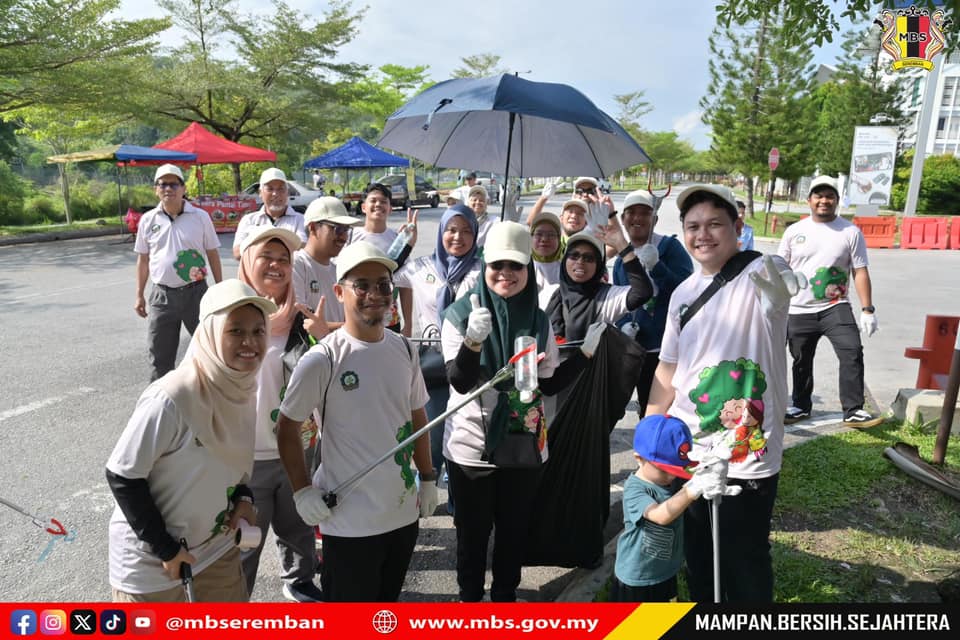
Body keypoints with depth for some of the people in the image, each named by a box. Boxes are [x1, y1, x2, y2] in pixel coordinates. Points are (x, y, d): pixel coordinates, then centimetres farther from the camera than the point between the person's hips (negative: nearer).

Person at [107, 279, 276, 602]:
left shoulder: (242, 389, -6)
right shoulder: (171, 399, -28)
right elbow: (121, 477, -20)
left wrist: (243, 498, -6)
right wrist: (166, 549, -17)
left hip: (217, 546, 6)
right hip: (149, 559, -6)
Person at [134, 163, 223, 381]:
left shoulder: (200, 217, -1)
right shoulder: (148, 220, 4)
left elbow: (213, 254, 3)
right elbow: (143, 259, 10)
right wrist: (139, 296, 10)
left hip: (195, 291, -1)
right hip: (161, 295, 2)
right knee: (160, 355, 9)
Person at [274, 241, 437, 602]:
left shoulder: (403, 350, 0)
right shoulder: (323, 359, -16)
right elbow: (287, 427, -7)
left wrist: (428, 478, 12)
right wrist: (302, 490, -11)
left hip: (404, 511, 5)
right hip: (350, 519, -5)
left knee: (388, 597, 23)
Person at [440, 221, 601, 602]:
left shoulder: (539, 320, 0)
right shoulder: (461, 314, -11)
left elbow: (550, 384, 4)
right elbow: (460, 382, -20)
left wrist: (586, 352, -6)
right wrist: (473, 340, -37)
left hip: (524, 445, 3)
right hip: (472, 446, -3)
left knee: (515, 528, 19)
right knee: (473, 531, 14)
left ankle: (505, 595, 41)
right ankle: (469, 596, 36)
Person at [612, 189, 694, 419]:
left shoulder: (670, 247, -6)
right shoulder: (621, 260, 11)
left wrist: (656, 266, -28)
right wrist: (624, 325, -4)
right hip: (640, 349, 5)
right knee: (647, 410, 16)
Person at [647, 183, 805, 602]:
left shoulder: (758, 278, -12)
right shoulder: (683, 293, 6)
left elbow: (783, 284, -38)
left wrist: (768, 272, -62)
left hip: (746, 460, -6)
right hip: (686, 452, 6)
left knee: (745, 567, 10)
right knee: (697, 560, 23)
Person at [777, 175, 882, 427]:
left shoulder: (851, 232, -1)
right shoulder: (794, 231, 3)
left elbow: (860, 272, -1)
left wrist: (867, 309, -7)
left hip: (836, 307, -1)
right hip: (799, 310, 2)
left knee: (852, 353, -16)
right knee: (801, 361, 12)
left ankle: (853, 411, -8)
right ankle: (801, 406, 30)